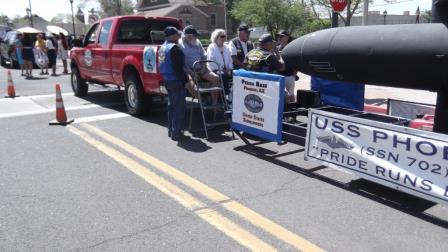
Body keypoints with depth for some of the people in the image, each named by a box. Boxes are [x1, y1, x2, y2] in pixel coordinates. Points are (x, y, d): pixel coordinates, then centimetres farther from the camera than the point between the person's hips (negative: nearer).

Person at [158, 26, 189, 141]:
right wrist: (186, 80, -16)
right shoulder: (174, 48, -16)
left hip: (167, 80, 10)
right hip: (175, 81, -10)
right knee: (179, 106, -4)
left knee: (172, 105, 17)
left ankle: (171, 130, 25)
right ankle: (176, 132, -1)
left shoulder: (163, 47, 14)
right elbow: (178, 68, -21)